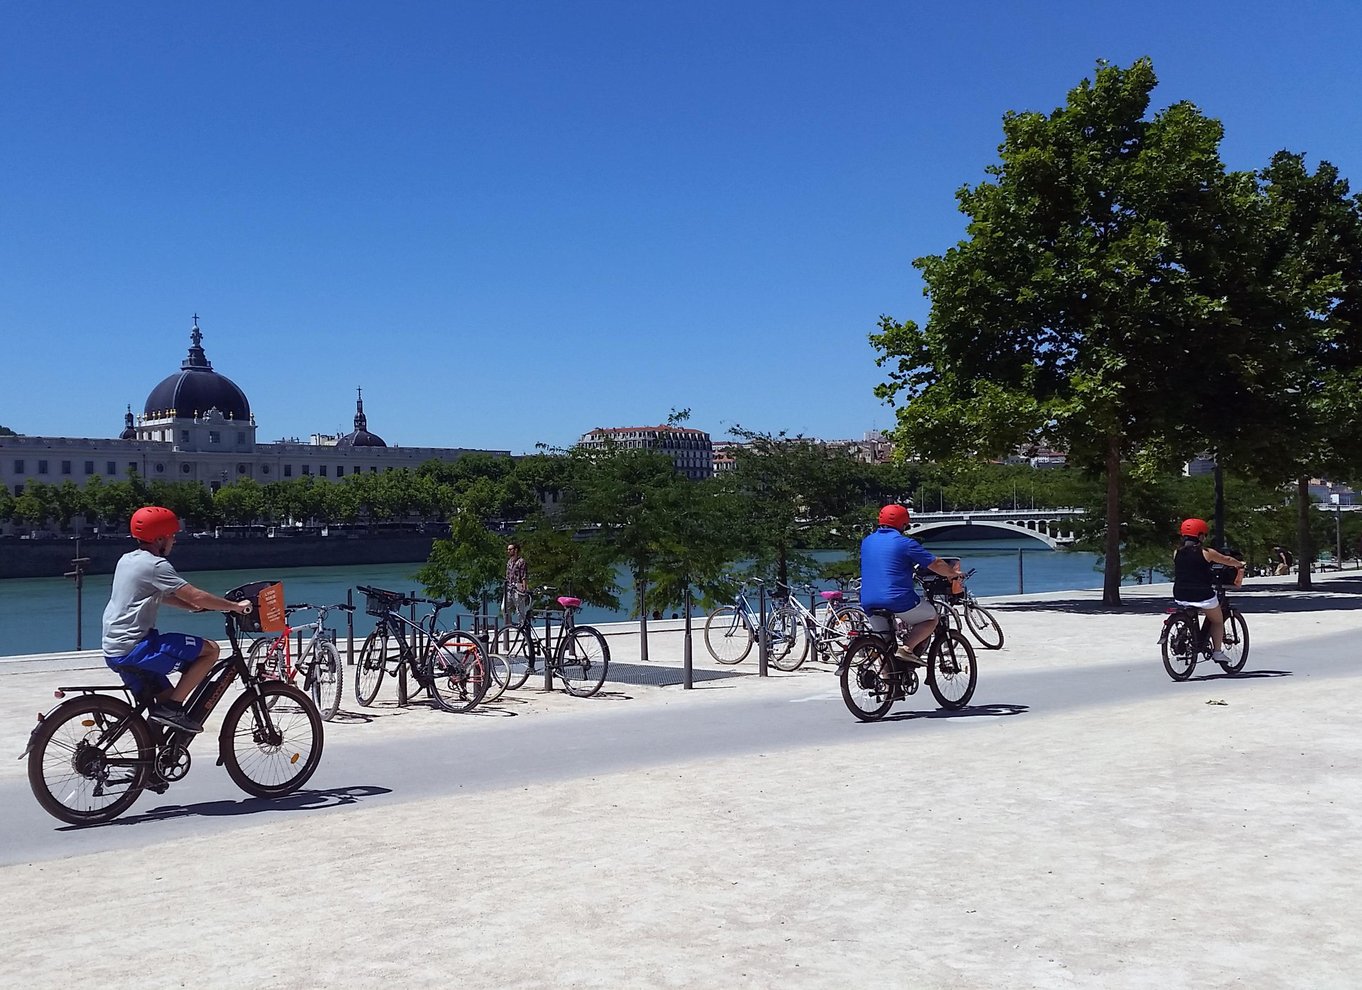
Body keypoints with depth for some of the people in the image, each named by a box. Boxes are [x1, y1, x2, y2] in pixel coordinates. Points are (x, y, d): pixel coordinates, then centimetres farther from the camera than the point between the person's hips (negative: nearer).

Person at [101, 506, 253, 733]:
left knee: (166, 701, 18)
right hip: (134, 649, -10)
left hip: (115, 650, 10)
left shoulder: (128, 559, 15)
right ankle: (172, 707, -9)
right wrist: (235, 606, -7)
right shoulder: (155, 565, -14)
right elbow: (197, 597, -18)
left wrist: (194, 607, 18)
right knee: (210, 649, -8)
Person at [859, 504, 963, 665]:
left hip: (868, 603, 6)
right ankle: (907, 648, -6)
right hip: (898, 602, -6)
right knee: (931, 618, 15)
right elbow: (935, 564, -4)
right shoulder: (905, 543, -7)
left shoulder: (866, 542, 13)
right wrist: (953, 573, 15)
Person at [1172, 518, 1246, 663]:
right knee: (1217, 621, 20)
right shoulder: (1206, 552, -6)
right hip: (1202, 596, -4)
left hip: (1180, 597, 4)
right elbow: (1228, 560, 10)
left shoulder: (1177, 553, 4)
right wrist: (1240, 565, 33)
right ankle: (1217, 651, 17)